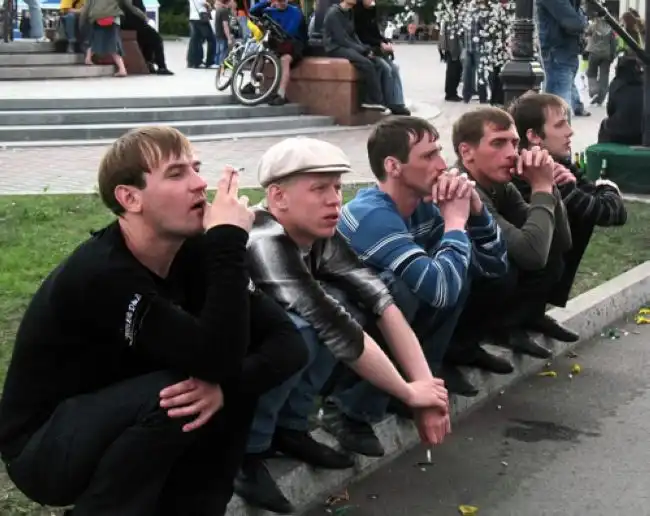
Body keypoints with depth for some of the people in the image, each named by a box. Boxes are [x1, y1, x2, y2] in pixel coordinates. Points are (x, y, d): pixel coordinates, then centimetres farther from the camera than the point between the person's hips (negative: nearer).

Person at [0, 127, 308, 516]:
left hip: (130, 419, 6)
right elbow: (217, 357, -37)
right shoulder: (100, 275, -30)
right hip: (43, 446, -6)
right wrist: (229, 241, -34)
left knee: (238, 383, -15)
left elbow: (289, 342, -13)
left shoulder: (194, 251, -9)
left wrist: (226, 386, -32)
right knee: (169, 397, -31)